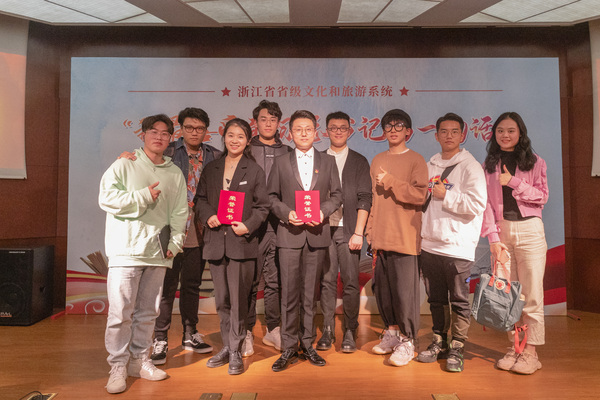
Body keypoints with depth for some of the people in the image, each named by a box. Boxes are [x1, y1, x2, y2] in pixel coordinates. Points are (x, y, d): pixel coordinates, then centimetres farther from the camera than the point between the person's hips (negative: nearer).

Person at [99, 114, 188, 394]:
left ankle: (139, 361, 25)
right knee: (120, 312, -3)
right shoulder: (125, 164, 3)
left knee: (147, 312, 12)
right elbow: (106, 198, -8)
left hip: (158, 252, 4)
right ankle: (118, 367, 11)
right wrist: (144, 197, -12)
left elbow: (180, 213, 11)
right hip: (126, 250, -4)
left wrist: (175, 243, 1)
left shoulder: (175, 174, 12)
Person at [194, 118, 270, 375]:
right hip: (216, 242, 4)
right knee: (221, 298, 11)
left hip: (242, 241, -3)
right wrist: (207, 216, -6)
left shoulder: (255, 171, 4)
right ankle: (227, 346, 26)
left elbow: (262, 206, 1)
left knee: (238, 298, -3)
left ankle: (236, 351, 12)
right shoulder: (211, 169, 14)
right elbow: (200, 199, 14)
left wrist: (248, 226, -14)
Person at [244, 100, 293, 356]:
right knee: (250, 280, 1)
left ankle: (273, 330, 21)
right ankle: (247, 332, 14)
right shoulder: (246, 150, 7)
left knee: (276, 280, 8)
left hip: (280, 224, 2)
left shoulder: (287, 153, 13)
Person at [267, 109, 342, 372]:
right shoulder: (281, 163, 9)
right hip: (289, 234, -1)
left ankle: (307, 345, 22)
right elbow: (272, 197, 7)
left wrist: (323, 212, -9)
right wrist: (287, 213, -10)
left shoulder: (328, 162, 11)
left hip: (317, 234, 1)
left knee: (310, 293, 9)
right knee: (289, 293, 0)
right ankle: (288, 348, 12)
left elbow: (336, 195, 9)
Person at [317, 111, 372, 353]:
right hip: (323, 229, 1)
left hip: (348, 230, -1)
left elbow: (365, 199, 1)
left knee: (351, 282, 0)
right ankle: (327, 331, 16)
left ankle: (350, 333, 14)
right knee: (327, 281, 5)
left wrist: (358, 233, -8)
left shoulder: (359, 162, 7)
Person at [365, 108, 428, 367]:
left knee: (405, 289, -4)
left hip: (404, 237, -5)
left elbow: (420, 195, -13)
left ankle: (407, 340, 11)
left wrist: (390, 181, -16)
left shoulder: (415, 161, -1)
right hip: (380, 236, 6)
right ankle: (392, 331, 27)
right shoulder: (377, 161, 16)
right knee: (382, 287, 11)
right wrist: (370, 229, 12)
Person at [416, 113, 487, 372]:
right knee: (436, 299, 14)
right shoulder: (429, 166, 14)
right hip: (429, 244, 6)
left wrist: (447, 195, -11)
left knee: (459, 300, 2)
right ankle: (439, 343, 28)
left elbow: (477, 204, -14)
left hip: (458, 246, -5)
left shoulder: (470, 167, -3)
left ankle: (457, 349, 16)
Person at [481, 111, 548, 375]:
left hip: (529, 230, -2)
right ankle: (515, 346, 16)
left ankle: (530, 351, 7)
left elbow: (542, 196, 0)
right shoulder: (489, 166, 9)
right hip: (501, 230, 2)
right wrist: (493, 238, -6)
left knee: (531, 294, -2)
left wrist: (514, 182, -12)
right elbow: (486, 203, 2)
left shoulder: (534, 162, 6)